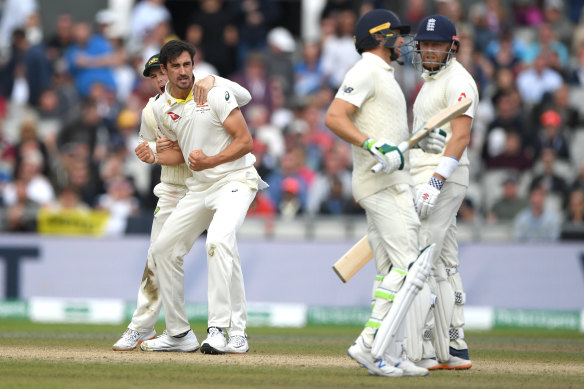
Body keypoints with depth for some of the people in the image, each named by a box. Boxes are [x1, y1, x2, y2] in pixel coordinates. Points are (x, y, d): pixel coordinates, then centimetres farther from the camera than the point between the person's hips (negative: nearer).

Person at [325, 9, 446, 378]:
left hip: (393, 180, 11)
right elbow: (334, 117, -21)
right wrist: (374, 146, -29)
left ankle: (390, 354, 7)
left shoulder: (384, 76, 23)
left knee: (390, 271, 8)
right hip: (383, 183, -11)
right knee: (407, 263, -16)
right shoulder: (366, 71, -9)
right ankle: (370, 343, -19)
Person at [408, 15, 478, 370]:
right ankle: (454, 350, 14)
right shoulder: (431, 81, 20)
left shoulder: (458, 81, -11)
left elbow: (461, 135, -22)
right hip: (427, 181, 11)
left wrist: (435, 182, -31)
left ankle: (418, 353, -19)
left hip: (443, 179, -11)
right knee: (443, 267, 11)